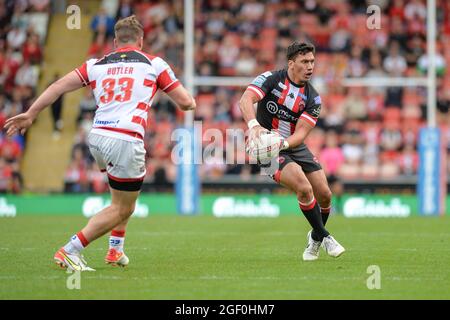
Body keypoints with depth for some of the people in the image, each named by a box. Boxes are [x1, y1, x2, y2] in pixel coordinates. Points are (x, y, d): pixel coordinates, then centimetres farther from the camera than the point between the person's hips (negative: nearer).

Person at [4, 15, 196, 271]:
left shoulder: (97, 65, 14)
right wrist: (190, 103, 31)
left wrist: (31, 114, 10)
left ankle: (116, 250, 27)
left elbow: (60, 85, 6)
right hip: (126, 142, -6)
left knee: (125, 197, 29)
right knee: (122, 209, 5)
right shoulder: (154, 64, 7)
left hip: (97, 137, 6)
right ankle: (71, 250, -6)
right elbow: (185, 102, 8)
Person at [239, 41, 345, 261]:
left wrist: (283, 142, -35)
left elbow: (301, 133, -14)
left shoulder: (313, 98, -5)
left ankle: (315, 238, 30)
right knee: (304, 188, -24)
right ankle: (324, 237, -6)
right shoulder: (271, 79, -14)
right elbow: (245, 100, -29)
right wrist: (254, 125, -47)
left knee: (324, 195, 0)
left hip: (295, 146, 5)